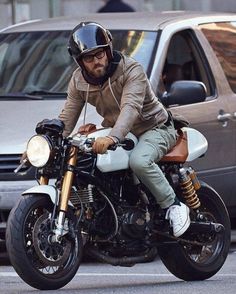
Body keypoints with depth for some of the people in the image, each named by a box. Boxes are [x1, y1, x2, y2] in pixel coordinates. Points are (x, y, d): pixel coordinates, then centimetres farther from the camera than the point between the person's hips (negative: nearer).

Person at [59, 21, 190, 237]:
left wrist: (112, 138, -55)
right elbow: (67, 118, -2)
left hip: (154, 128, -7)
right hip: (115, 131, 7)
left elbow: (131, 108, -38)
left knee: (139, 161, -36)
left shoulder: (131, 70, -23)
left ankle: (173, 206, -21)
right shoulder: (79, 81, -3)